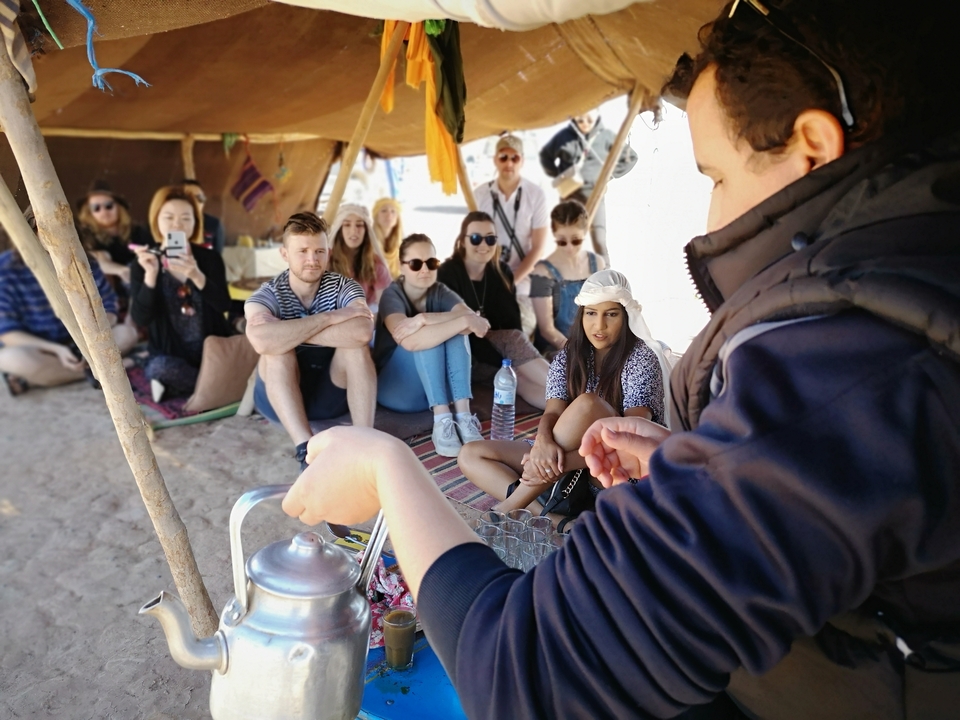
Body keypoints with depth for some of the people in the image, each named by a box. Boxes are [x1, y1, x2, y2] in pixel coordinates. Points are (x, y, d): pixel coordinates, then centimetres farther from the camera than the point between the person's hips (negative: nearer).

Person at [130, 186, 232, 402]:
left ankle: (177, 385, -6)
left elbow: (224, 306, -12)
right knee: (158, 367, -34)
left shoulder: (209, 258, 0)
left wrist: (196, 276, -28)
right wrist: (151, 274, -23)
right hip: (170, 352, -2)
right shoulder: (142, 264, -1)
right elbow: (140, 319, -11)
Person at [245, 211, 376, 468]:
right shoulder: (267, 294, -12)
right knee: (276, 349, -29)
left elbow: (362, 331, -32)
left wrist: (291, 333, -28)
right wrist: (329, 317, -30)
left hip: (334, 392, 1)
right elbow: (261, 340, -37)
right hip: (280, 396, -1)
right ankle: (306, 448, -37)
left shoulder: (343, 287, -8)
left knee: (356, 346, -26)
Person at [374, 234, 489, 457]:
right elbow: (409, 341, -37)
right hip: (395, 388, -4)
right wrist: (464, 321, -41)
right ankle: (441, 420, -35)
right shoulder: (392, 295, -15)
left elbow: (476, 320, -24)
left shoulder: (440, 292, -2)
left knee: (454, 328, -22)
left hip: (436, 387, 4)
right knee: (425, 337, -29)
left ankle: (463, 416, -31)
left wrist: (424, 319, -35)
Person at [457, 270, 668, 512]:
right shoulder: (568, 357, 2)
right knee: (470, 456, -5)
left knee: (587, 404, -35)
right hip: (570, 455, 6)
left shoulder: (641, 359, -12)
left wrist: (556, 465, -34)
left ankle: (507, 510, -29)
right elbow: (553, 412, -10)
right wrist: (543, 441, -36)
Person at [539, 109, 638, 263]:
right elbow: (545, 155, 15)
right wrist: (556, 174, 6)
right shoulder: (565, 136, -2)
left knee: (599, 240, -8)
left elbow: (630, 156, 7)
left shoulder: (606, 136, -4)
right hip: (570, 194, 1)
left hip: (595, 194, -1)